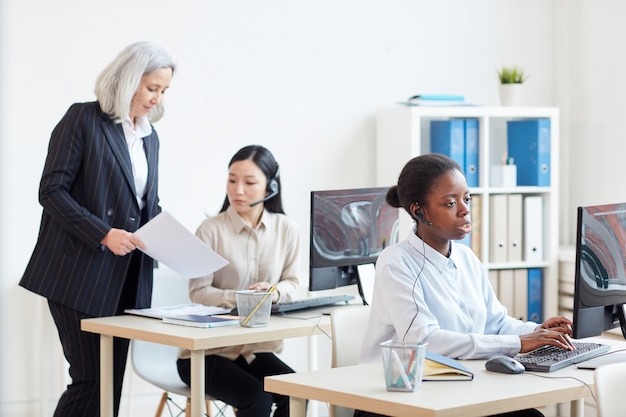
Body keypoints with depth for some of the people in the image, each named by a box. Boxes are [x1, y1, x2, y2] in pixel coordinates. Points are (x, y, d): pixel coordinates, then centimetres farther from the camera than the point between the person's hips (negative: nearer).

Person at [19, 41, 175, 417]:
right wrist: (103, 234, -21)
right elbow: (52, 190, -12)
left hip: (127, 279, 7)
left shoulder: (150, 136, 15)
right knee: (92, 381, -8)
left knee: (112, 383, 6)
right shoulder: (83, 118, -6)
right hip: (82, 276, -7)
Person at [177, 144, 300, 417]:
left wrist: (275, 292, -18)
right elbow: (199, 292, -12)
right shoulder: (211, 230, -11)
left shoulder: (285, 228, 1)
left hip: (256, 347, 4)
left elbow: (291, 284, 6)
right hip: (207, 351, -4)